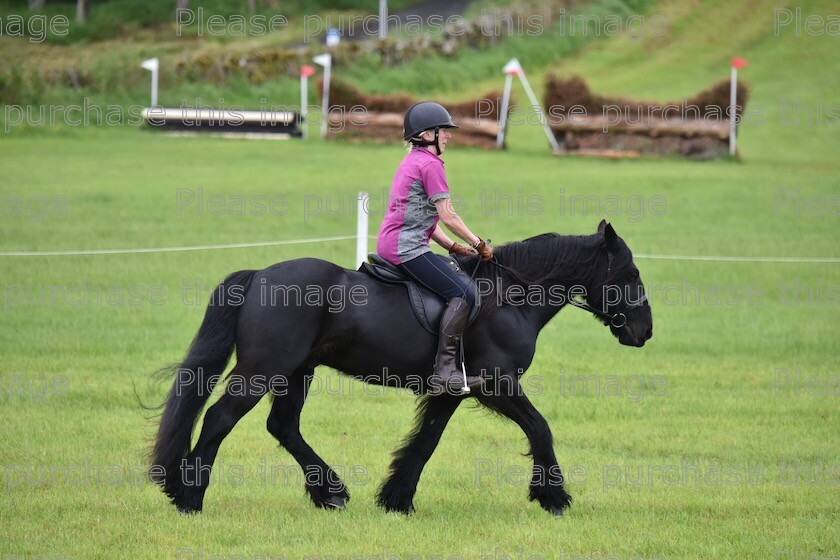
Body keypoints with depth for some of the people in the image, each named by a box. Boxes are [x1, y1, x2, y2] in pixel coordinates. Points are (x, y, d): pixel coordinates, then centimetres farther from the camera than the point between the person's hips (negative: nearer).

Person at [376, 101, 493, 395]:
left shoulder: (412, 161, 22)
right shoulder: (430, 164, -9)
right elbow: (447, 216, -11)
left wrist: (454, 247, 16)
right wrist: (479, 244, -1)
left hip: (389, 244, 11)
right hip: (406, 247, -11)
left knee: (457, 270, 18)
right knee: (464, 292, -17)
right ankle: (445, 370, -24)